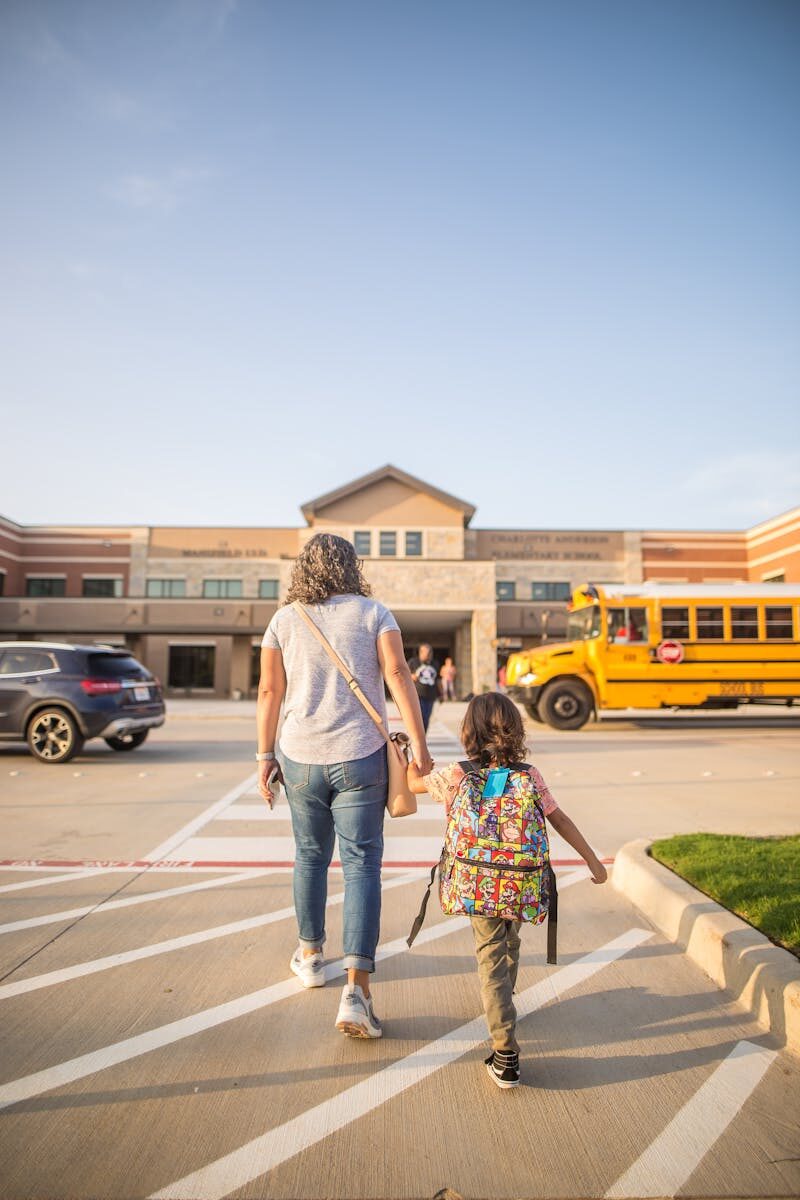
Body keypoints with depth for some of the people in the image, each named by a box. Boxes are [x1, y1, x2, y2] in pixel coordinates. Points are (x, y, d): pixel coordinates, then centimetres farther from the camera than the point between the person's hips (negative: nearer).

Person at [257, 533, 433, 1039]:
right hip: (359, 758, -2)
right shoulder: (373, 613, -1)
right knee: (362, 864, 3)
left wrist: (266, 756, 9)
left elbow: (269, 691, 2)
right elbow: (398, 676, -11)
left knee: (311, 855, 20)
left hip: (300, 758, 2)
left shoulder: (284, 620, 4)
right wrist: (420, 746, -9)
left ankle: (310, 955, 38)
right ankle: (356, 988, -4)